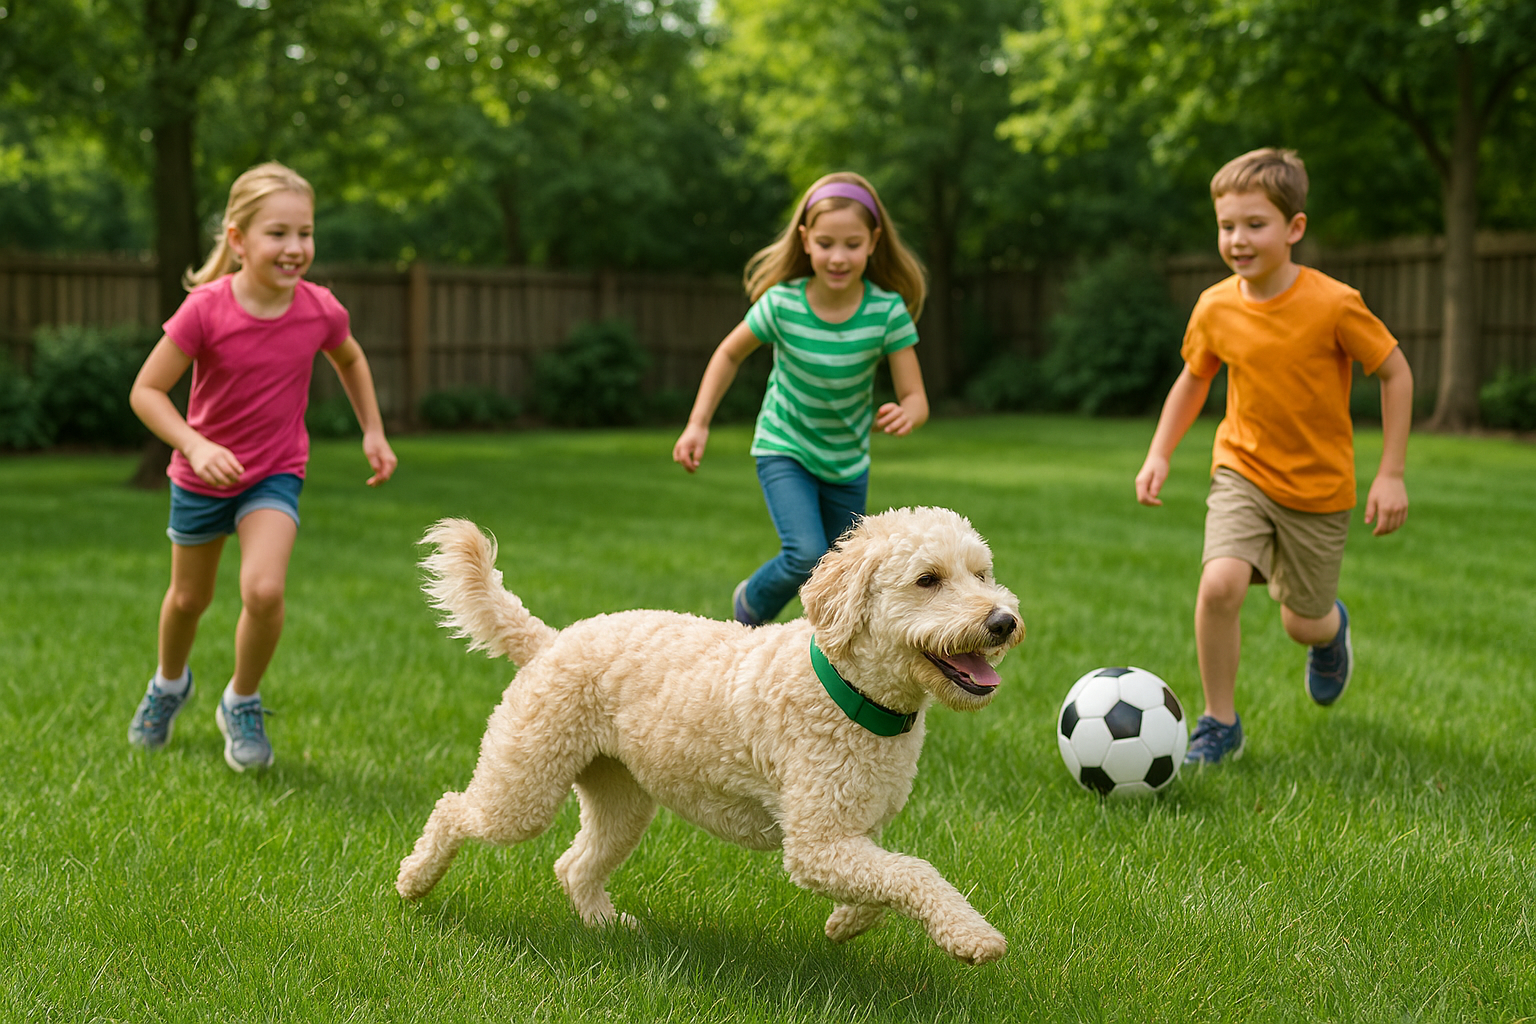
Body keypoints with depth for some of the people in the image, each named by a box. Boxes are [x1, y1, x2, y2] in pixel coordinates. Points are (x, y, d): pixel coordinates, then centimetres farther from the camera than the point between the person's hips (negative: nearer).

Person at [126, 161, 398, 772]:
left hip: (275, 475, 0)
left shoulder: (320, 310, -16)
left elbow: (350, 360, 9)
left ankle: (242, 704, 5)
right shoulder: (206, 309, -24)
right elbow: (146, 390, -19)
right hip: (203, 475, 0)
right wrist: (195, 445, -32)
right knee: (189, 598, 18)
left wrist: (373, 432, 4)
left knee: (264, 590, -23)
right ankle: (169, 684, 52)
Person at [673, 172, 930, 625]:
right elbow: (730, 354, -3)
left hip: (848, 463, 2)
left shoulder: (888, 311, -21)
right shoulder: (782, 304, -22)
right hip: (785, 450, -2)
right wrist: (698, 425, -8)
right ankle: (750, 605, 8)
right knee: (805, 556, -23)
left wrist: (904, 415, -42)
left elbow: (915, 396, -18)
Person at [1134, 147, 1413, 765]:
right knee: (1219, 584, -23)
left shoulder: (1334, 304, -20)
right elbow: (1193, 379, 10)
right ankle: (1220, 725, -3)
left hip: (1318, 486, -1)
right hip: (1242, 470, 2)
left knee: (1303, 623, 10)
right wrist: (1159, 454, 1)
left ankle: (1331, 628, 52)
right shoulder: (1215, 308, -8)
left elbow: (1396, 373, -9)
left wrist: (1391, 474, -11)